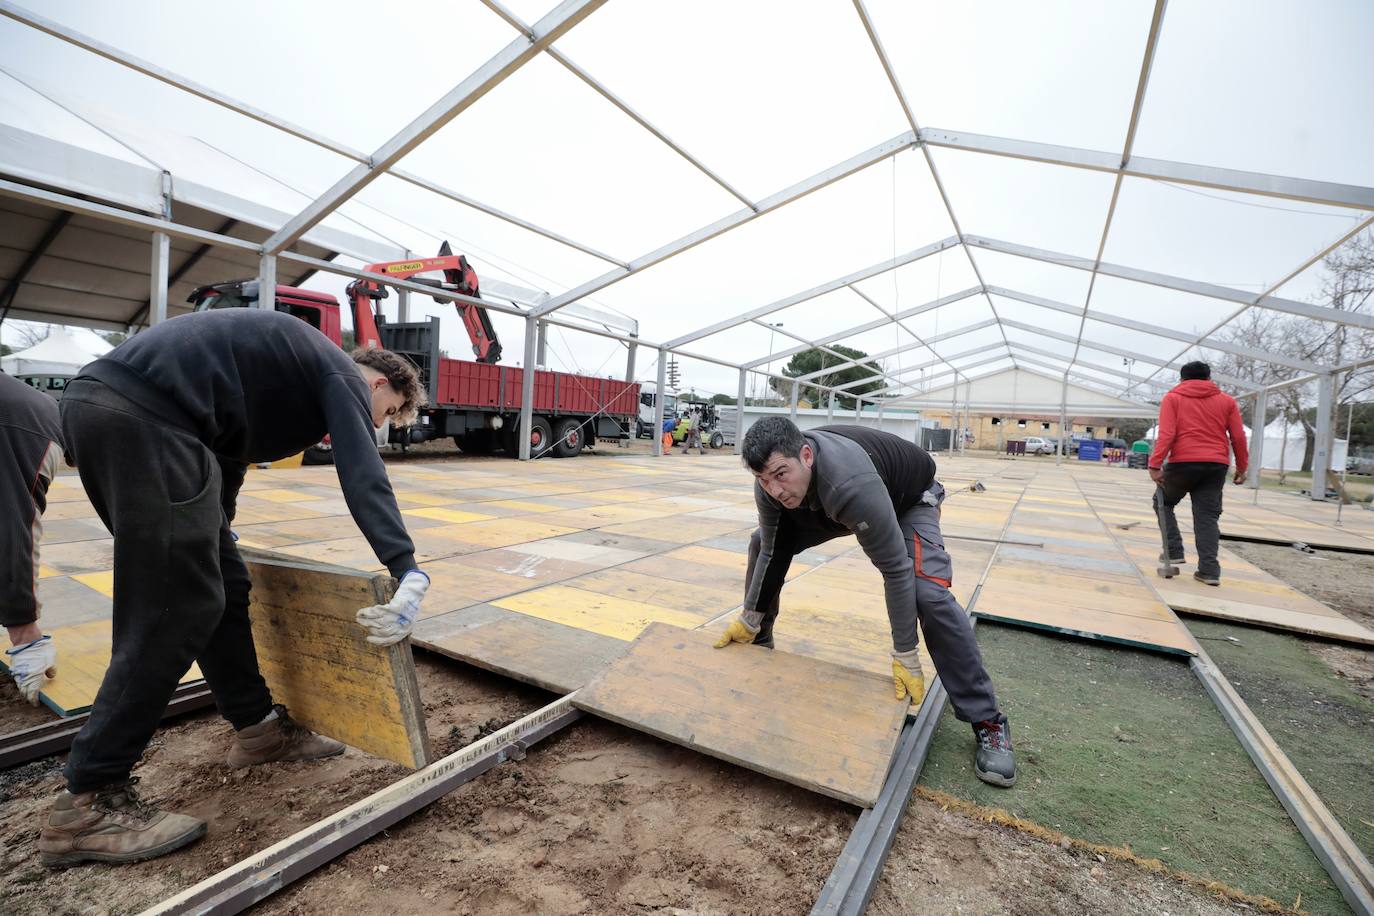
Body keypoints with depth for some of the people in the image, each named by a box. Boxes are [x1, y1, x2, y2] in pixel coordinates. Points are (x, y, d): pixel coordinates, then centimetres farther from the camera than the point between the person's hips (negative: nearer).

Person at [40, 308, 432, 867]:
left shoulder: (303, 374, 27)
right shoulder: (344, 377, 0)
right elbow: (364, 477, -18)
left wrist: (215, 534, 48)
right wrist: (409, 573, -26)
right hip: (143, 414, -10)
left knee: (223, 587, 12)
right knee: (174, 612, -6)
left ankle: (258, 726, 23)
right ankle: (87, 805, 3)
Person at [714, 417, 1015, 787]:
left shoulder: (851, 485, -47)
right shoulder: (772, 483, -27)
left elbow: (895, 570, -38)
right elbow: (773, 551, -13)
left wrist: (906, 657, -30)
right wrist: (748, 621, -7)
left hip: (910, 498, -5)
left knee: (929, 594, -27)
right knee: (761, 543, -2)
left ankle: (988, 721, -8)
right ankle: (758, 643, 17)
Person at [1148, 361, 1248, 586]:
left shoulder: (1172, 398, 4)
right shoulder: (1227, 400, 15)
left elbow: (1166, 435, -8)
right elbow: (1238, 437, 12)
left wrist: (1155, 465, -10)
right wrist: (1241, 467, 19)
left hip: (1182, 463, -3)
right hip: (1216, 466, 3)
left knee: (1162, 503, 18)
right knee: (1208, 516, 6)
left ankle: (1174, 551, 9)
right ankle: (1209, 569, 1)